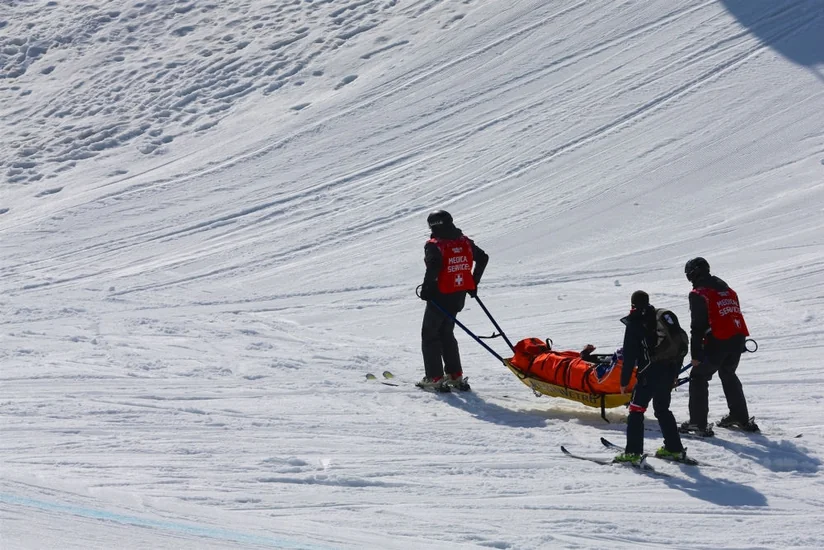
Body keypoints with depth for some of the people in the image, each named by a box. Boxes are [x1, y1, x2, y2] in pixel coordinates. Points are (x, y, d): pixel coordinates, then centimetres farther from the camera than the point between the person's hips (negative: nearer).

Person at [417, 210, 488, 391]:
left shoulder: (434, 245, -14)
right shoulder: (464, 241, 6)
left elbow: (434, 266, -30)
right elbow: (483, 258, 11)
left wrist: (426, 288, -18)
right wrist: (473, 283, 19)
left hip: (440, 296, -7)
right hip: (459, 297, 7)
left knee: (430, 335, 7)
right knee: (446, 334, 22)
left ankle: (434, 378, 2)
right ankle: (456, 375, 19)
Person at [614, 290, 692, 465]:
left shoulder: (634, 323, -4)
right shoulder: (665, 316, 14)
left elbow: (629, 355, -7)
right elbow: (681, 344, 16)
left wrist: (624, 381, 0)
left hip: (651, 373, -7)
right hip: (670, 371, 7)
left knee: (636, 409, -1)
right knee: (662, 409, 21)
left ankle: (633, 452, -8)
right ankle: (674, 449, 22)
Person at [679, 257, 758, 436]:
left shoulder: (698, 294, -3)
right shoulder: (726, 288, 20)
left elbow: (697, 325, -8)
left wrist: (695, 354, -7)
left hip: (718, 342, -7)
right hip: (738, 339, 7)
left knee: (698, 378, 2)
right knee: (729, 376, 27)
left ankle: (698, 423, -4)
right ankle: (741, 418, 33)